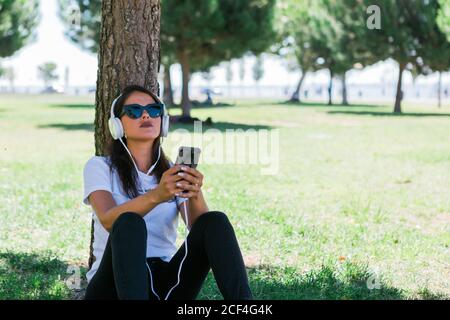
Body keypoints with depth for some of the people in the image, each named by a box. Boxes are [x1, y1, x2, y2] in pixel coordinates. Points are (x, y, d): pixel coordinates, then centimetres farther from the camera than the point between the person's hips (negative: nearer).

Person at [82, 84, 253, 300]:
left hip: (165, 283, 3)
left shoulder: (175, 172, 16)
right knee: (129, 223, -34)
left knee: (216, 222, -22)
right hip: (117, 281, -3)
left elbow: (199, 226, -4)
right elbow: (109, 221, -16)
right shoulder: (99, 166, 6)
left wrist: (195, 196, -26)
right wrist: (155, 196, -34)